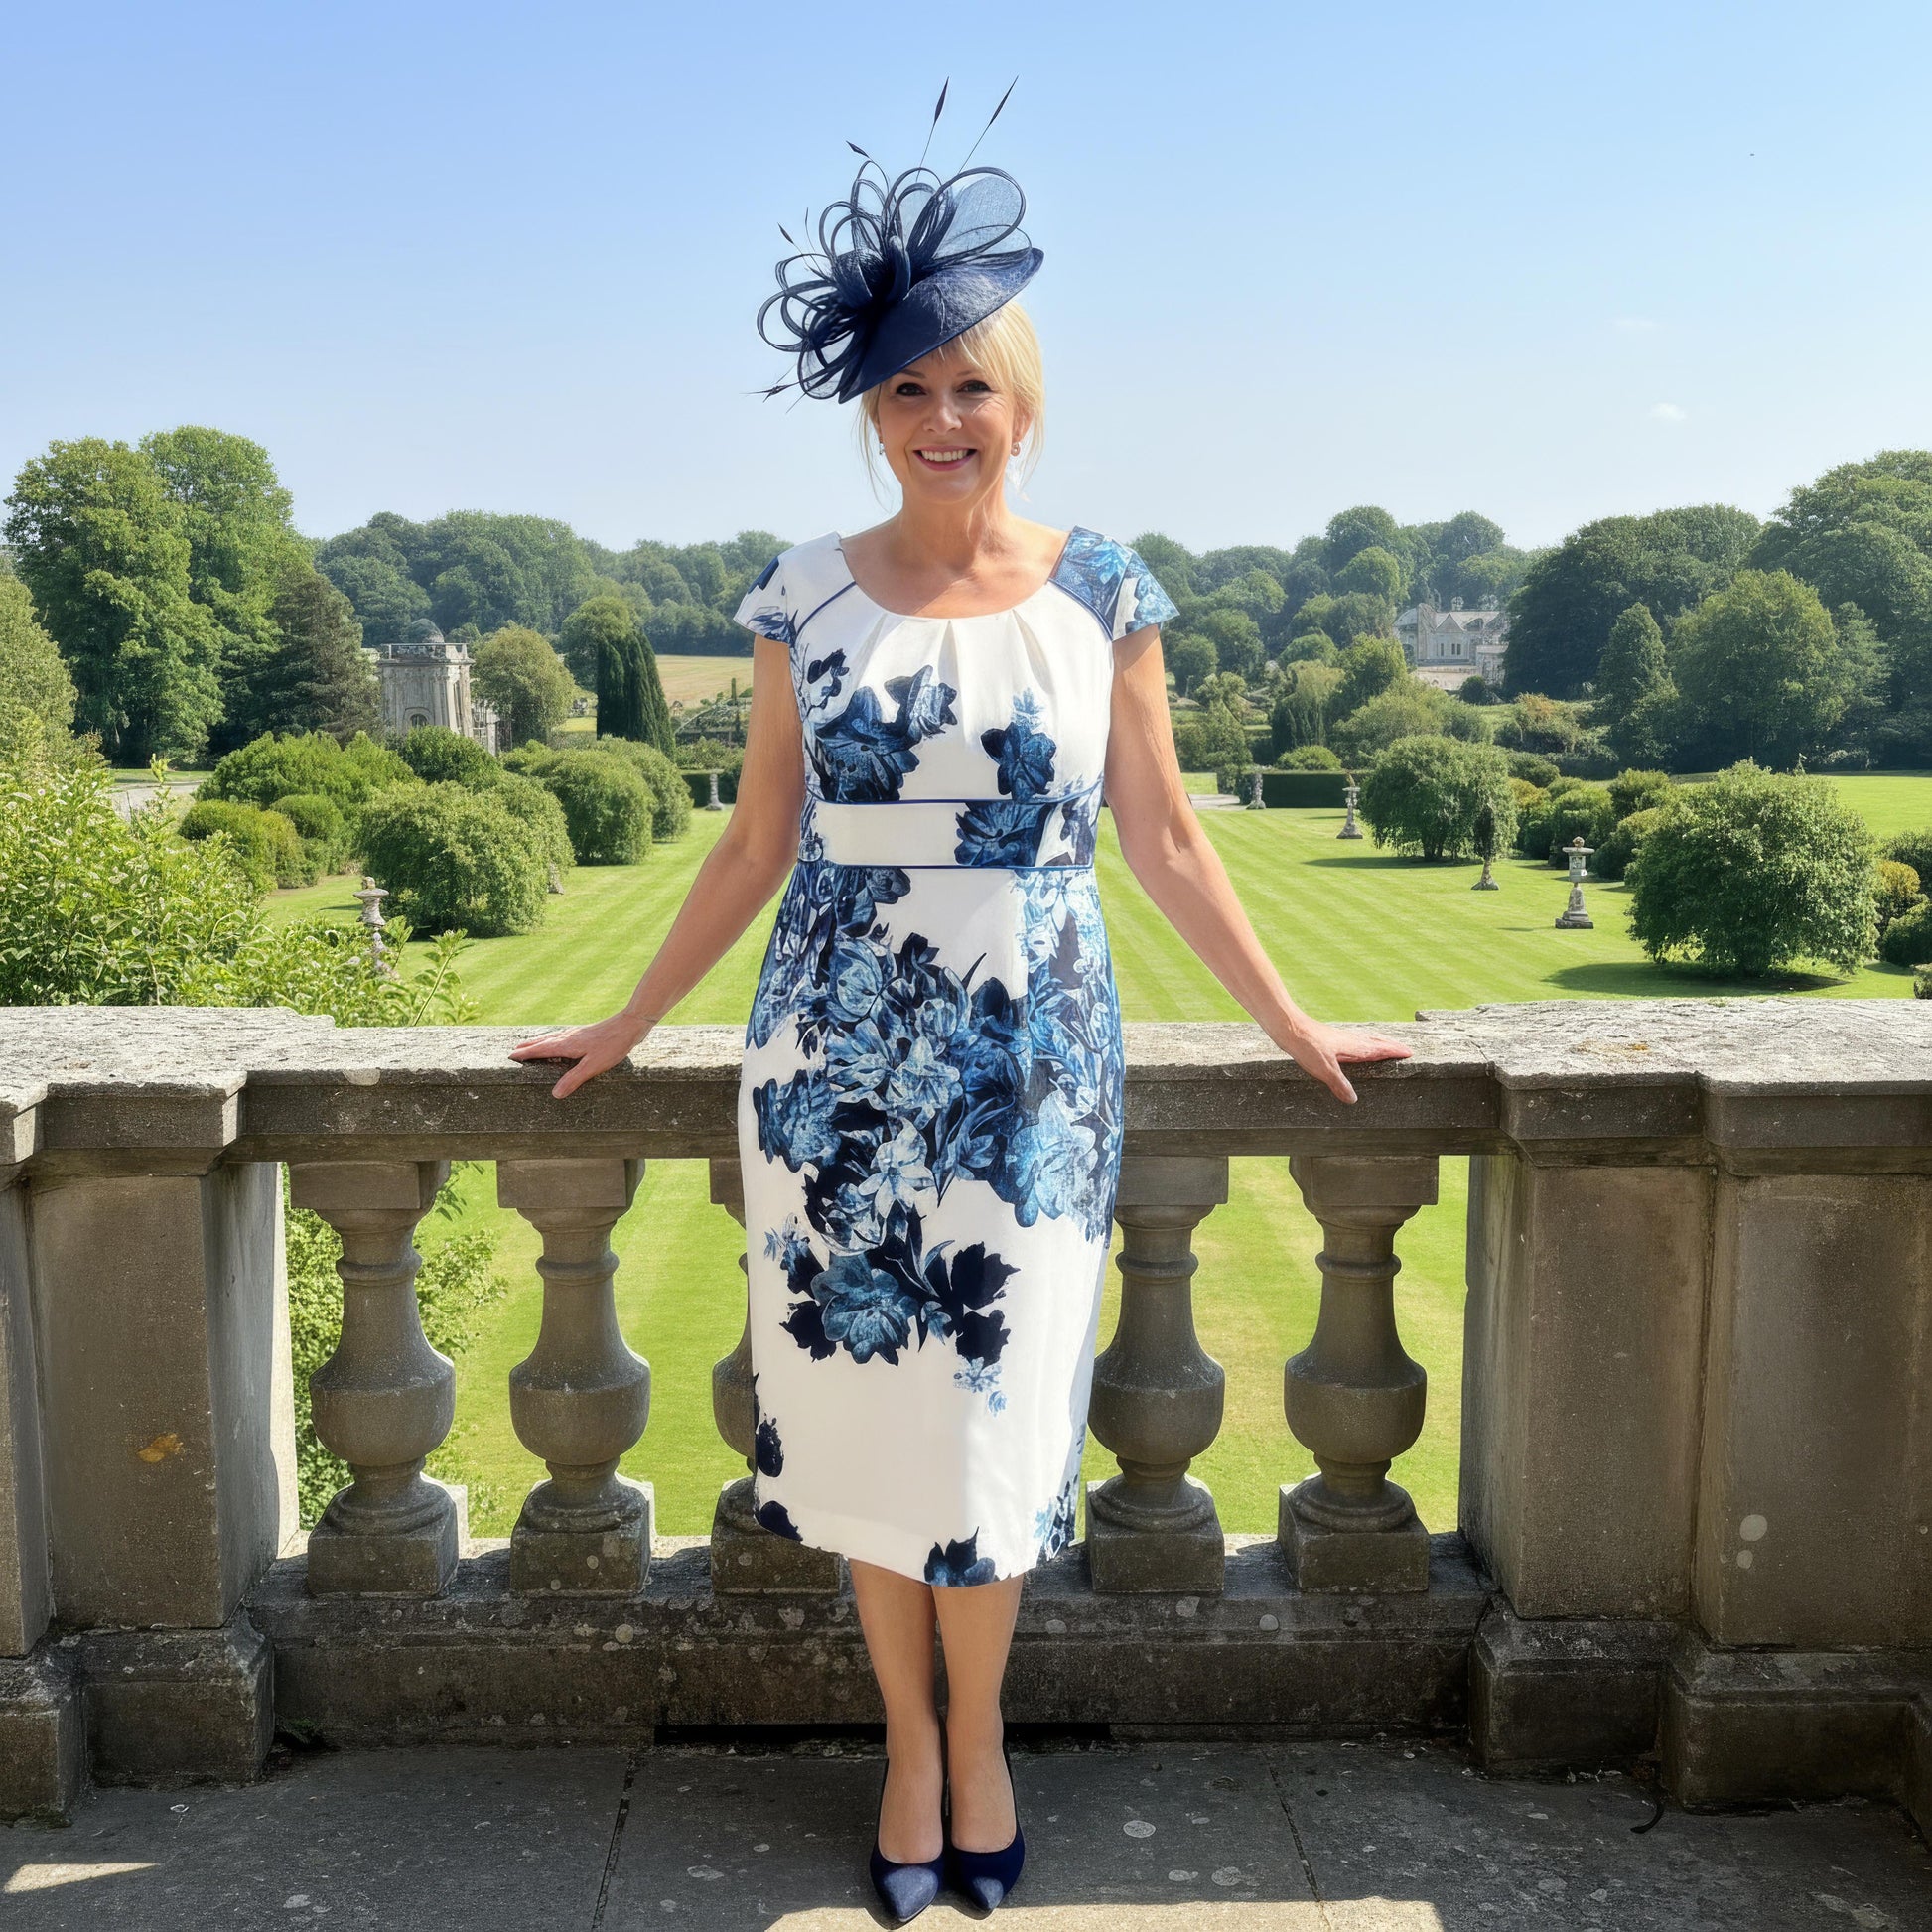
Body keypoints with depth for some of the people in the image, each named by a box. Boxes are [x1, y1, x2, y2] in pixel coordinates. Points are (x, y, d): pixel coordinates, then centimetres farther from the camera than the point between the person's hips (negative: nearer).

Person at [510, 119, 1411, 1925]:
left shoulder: (1100, 593, 1)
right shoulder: (804, 596, 3)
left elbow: (1166, 845, 6)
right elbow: (757, 842, 9)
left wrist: (1295, 1028, 8)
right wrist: (629, 1023, 11)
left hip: (1030, 1061, -1)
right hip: (841, 1058, 1)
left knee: (992, 1407, 7)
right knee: (863, 1402, 8)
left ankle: (978, 1741, 30)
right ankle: (908, 1742, 29)